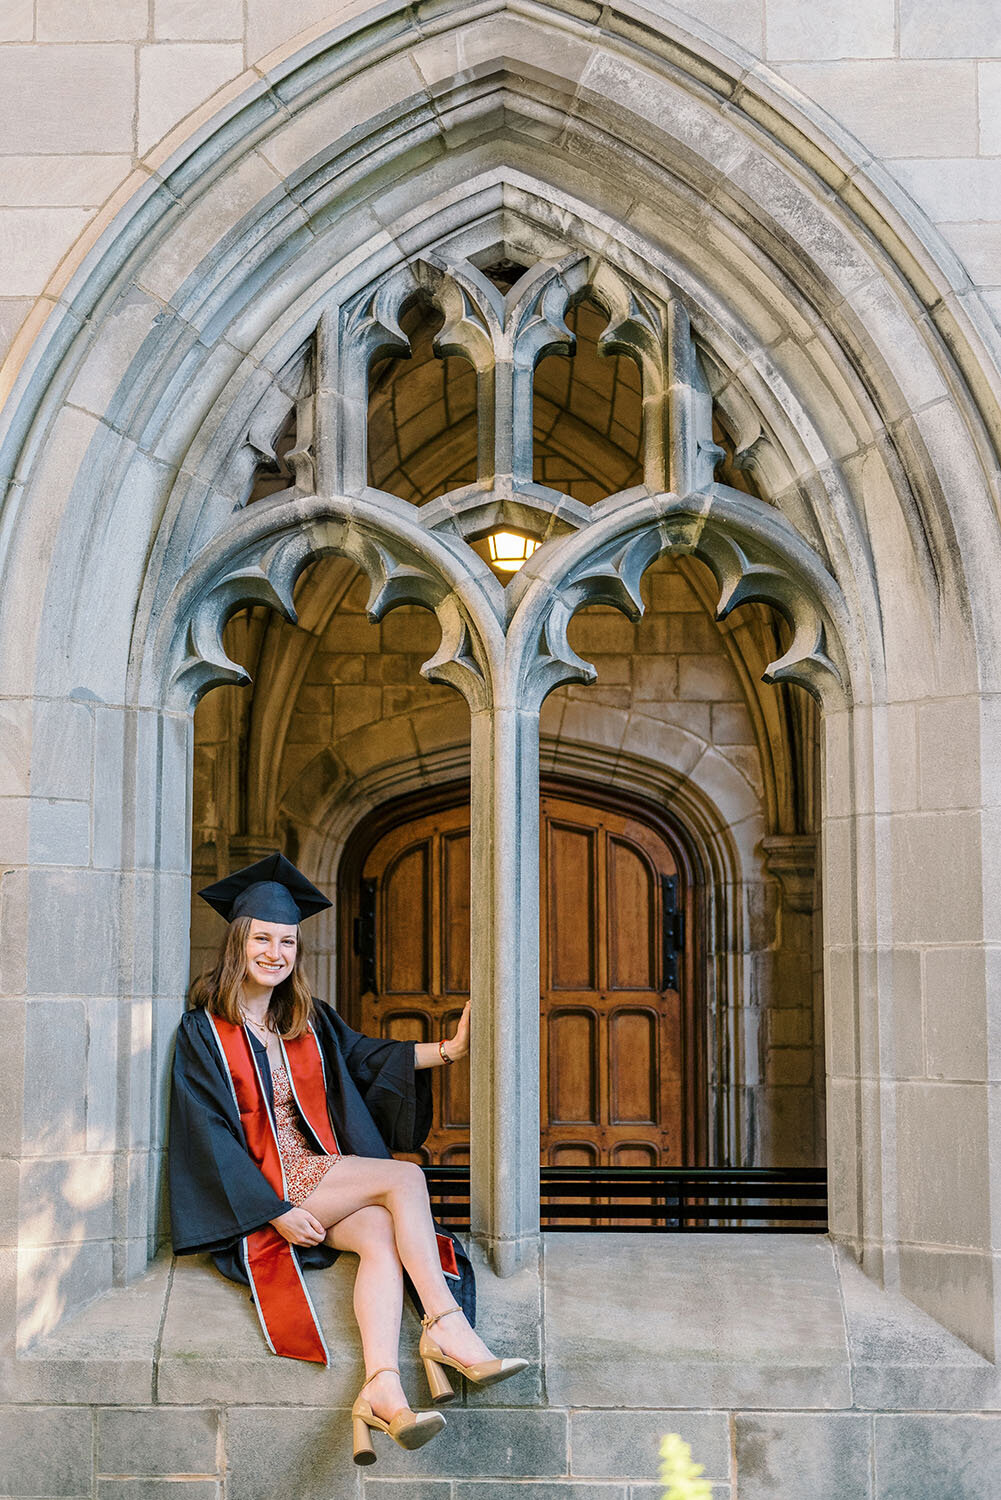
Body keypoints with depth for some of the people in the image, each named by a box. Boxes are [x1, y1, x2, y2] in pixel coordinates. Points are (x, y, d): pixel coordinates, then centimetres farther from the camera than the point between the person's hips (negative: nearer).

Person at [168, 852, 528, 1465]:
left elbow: (367, 1055, 10)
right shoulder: (204, 1031, -5)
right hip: (260, 1192, -5)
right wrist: (278, 1213, -18)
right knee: (406, 1178, -23)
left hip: (325, 1174, 5)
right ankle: (448, 1329, -25)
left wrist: (449, 1049, -7)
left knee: (383, 1238, -27)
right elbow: (209, 1134, -11)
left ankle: (381, 1392, -39)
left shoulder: (308, 1020, 13)